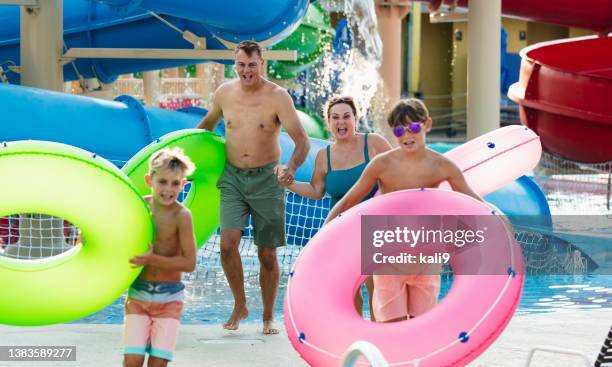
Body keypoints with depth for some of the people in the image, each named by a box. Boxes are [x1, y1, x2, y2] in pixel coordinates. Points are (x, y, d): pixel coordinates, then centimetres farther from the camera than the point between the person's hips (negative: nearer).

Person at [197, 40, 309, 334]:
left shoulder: (277, 97, -11)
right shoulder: (224, 93, 1)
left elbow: (302, 140, -17)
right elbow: (208, 123, 23)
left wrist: (291, 167, -35)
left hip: (266, 179, -2)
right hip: (232, 177, 2)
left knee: (267, 254, 3)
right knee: (228, 244, -16)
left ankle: (268, 317, 21)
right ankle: (239, 306, 5)